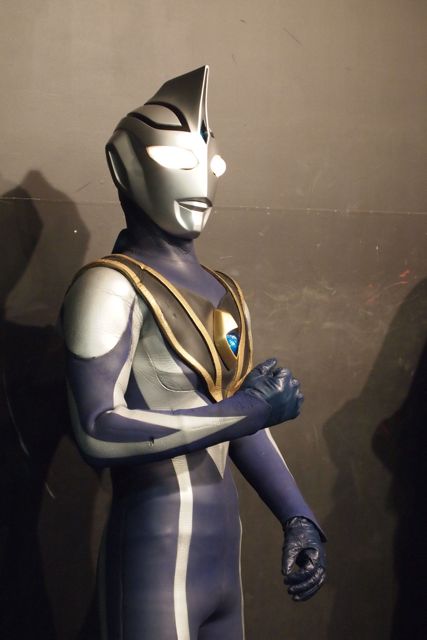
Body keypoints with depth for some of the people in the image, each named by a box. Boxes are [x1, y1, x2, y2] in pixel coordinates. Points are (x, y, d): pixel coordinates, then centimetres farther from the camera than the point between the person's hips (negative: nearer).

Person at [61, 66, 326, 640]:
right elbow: (98, 431, -24)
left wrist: (298, 518, 9)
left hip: (225, 550, 8)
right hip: (157, 559, -7)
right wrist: (245, 410, -21)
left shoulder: (220, 291, 10)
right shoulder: (113, 287, -14)